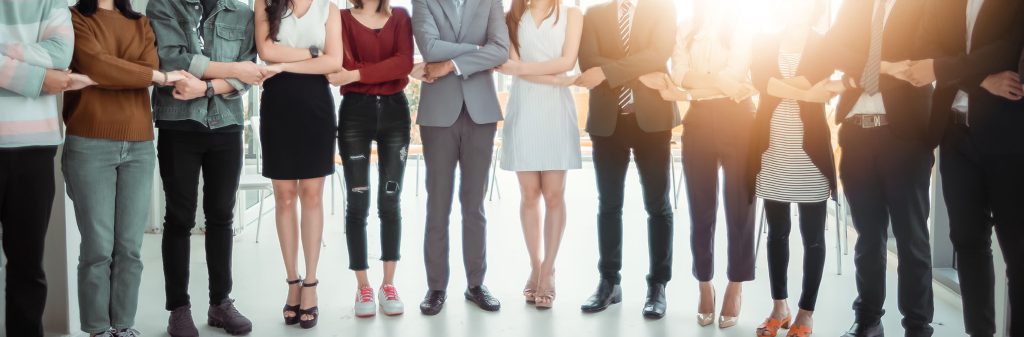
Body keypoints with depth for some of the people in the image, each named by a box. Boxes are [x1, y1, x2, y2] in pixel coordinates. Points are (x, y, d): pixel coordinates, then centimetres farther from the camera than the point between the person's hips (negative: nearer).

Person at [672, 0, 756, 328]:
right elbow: (679, 75, -3)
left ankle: (735, 289, 9)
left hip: (736, 119, -3)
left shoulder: (741, 28, 3)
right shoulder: (686, 31, 12)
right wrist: (719, 80, -10)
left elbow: (735, 73, -11)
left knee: (739, 206, 0)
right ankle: (705, 287, 13)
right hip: (698, 121, 3)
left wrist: (697, 80, -7)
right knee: (700, 209, 4)